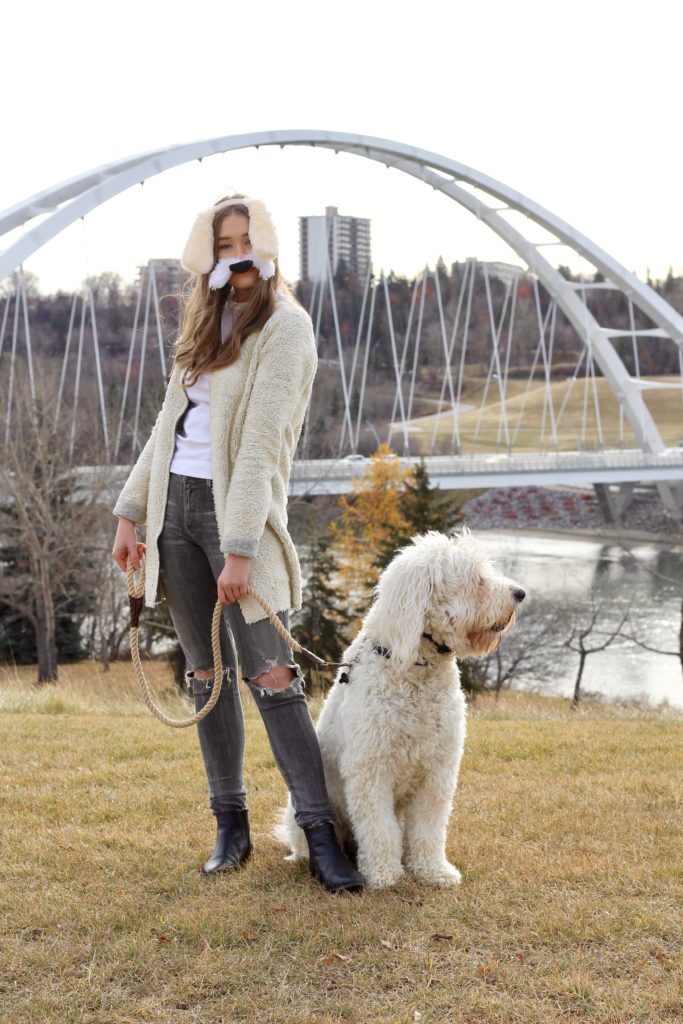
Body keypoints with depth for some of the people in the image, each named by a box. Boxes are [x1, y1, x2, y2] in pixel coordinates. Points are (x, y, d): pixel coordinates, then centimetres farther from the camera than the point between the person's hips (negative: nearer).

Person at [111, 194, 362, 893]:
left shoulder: (284, 327, -7)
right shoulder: (208, 322, 16)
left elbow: (262, 442, -16)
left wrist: (240, 548, -22)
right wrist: (131, 512, 12)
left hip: (236, 508, -6)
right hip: (175, 504, 7)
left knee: (269, 675, -9)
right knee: (206, 674, 8)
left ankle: (320, 834, -4)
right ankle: (231, 826, 16)